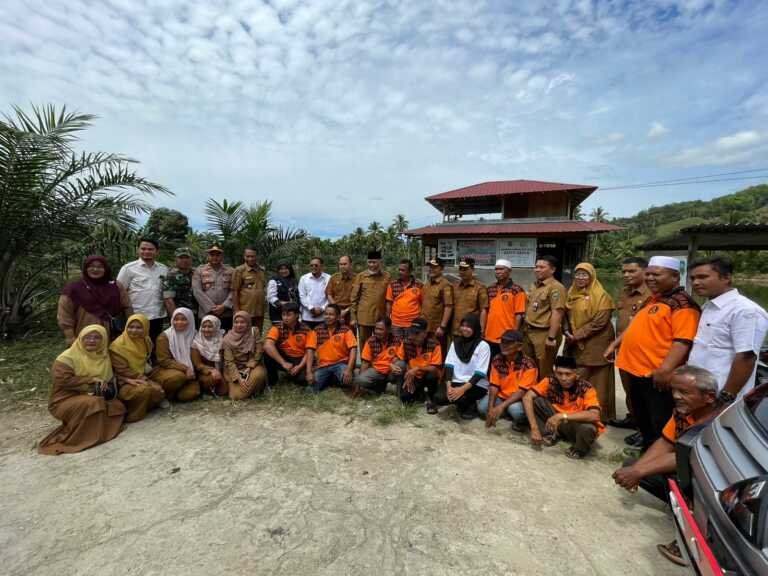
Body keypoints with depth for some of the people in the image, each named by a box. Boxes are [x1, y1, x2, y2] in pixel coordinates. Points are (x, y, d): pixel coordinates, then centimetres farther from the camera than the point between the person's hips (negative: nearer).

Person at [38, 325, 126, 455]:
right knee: (92, 404, -34)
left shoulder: (104, 356, 6)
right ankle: (73, 437, -16)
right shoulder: (68, 356, -11)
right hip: (67, 400, -5)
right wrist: (91, 380, -23)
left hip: (96, 397, 6)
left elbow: (110, 380, 10)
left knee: (118, 407, -16)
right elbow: (61, 379, -24)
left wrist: (106, 389, -13)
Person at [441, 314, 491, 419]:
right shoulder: (455, 342, 6)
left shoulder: (483, 346, -9)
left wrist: (463, 389, -25)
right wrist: (448, 385, -17)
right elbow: (449, 365, -2)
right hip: (457, 382, 5)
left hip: (477, 385, -5)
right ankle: (461, 403, 11)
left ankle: (472, 406, 3)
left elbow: (480, 373, -16)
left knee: (460, 398, -33)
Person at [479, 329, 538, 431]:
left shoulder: (528, 365, -22)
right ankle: (509, 414, 9)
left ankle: (522, 421, 0)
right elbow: (494, 386, -5)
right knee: (482, 407, -17)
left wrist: (501, 407, -34)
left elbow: (522, 392, -25)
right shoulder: (497, 360, -8)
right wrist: (491, 407, -20)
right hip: (502, 397, 6)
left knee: (515, 409, -37)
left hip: (521, 399, -5)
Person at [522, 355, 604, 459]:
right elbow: (527, 398, -24)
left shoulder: (586, 388, -24)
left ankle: (579, 449, -4)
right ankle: (550, 434, -1)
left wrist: (563, 416, -45)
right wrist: (534, 428, -33)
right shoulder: (550, 381, -17)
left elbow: (594, 415, -38)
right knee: (536, 401, -20)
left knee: (588, 428, -38)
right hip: (558, 421, 2)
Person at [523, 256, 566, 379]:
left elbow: (557, 313, -20)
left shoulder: (556, 287, -15)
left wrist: (551, 337, -22)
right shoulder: (534, 286, 12)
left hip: (544, 333, -8)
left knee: (544, 371, 6)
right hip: (529, 332, 8)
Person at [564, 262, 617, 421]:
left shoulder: (600, 295, -10)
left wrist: (577, 335, -17)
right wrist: (570, 335, 5)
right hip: (576, 344, 6)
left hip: (595, 344, -6)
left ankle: (599, 414, 17)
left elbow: (599, 322, -17)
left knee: (596, 381, 3)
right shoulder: (572, 293, 11)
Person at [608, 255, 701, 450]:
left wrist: (664, 370, -29)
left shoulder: (682, 303, -14)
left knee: (661, 425, 3)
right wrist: (614, 344, 22)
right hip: (636, 370, 10)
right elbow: (635, 326, 25)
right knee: (642, 418, 22)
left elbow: (683, 341, -24)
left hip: (656, 375, -10)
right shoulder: (653, 300, 16)